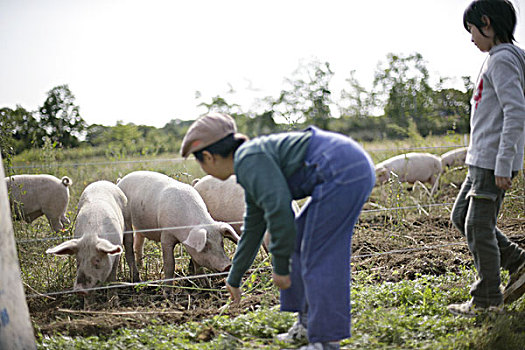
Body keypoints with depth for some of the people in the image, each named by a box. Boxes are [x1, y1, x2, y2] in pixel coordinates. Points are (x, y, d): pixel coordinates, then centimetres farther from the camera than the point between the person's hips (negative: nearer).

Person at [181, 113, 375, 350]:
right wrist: (234, 279, 43)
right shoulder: (254, 164, 22)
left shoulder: (248, 159, -8)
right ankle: (308, 322, 26)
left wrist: (280, 266, -7)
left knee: (321, 256, -4)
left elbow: (279, 209, -18)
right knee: (300, 242, 18)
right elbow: (253, 230, 32)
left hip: (342, 171, -10)